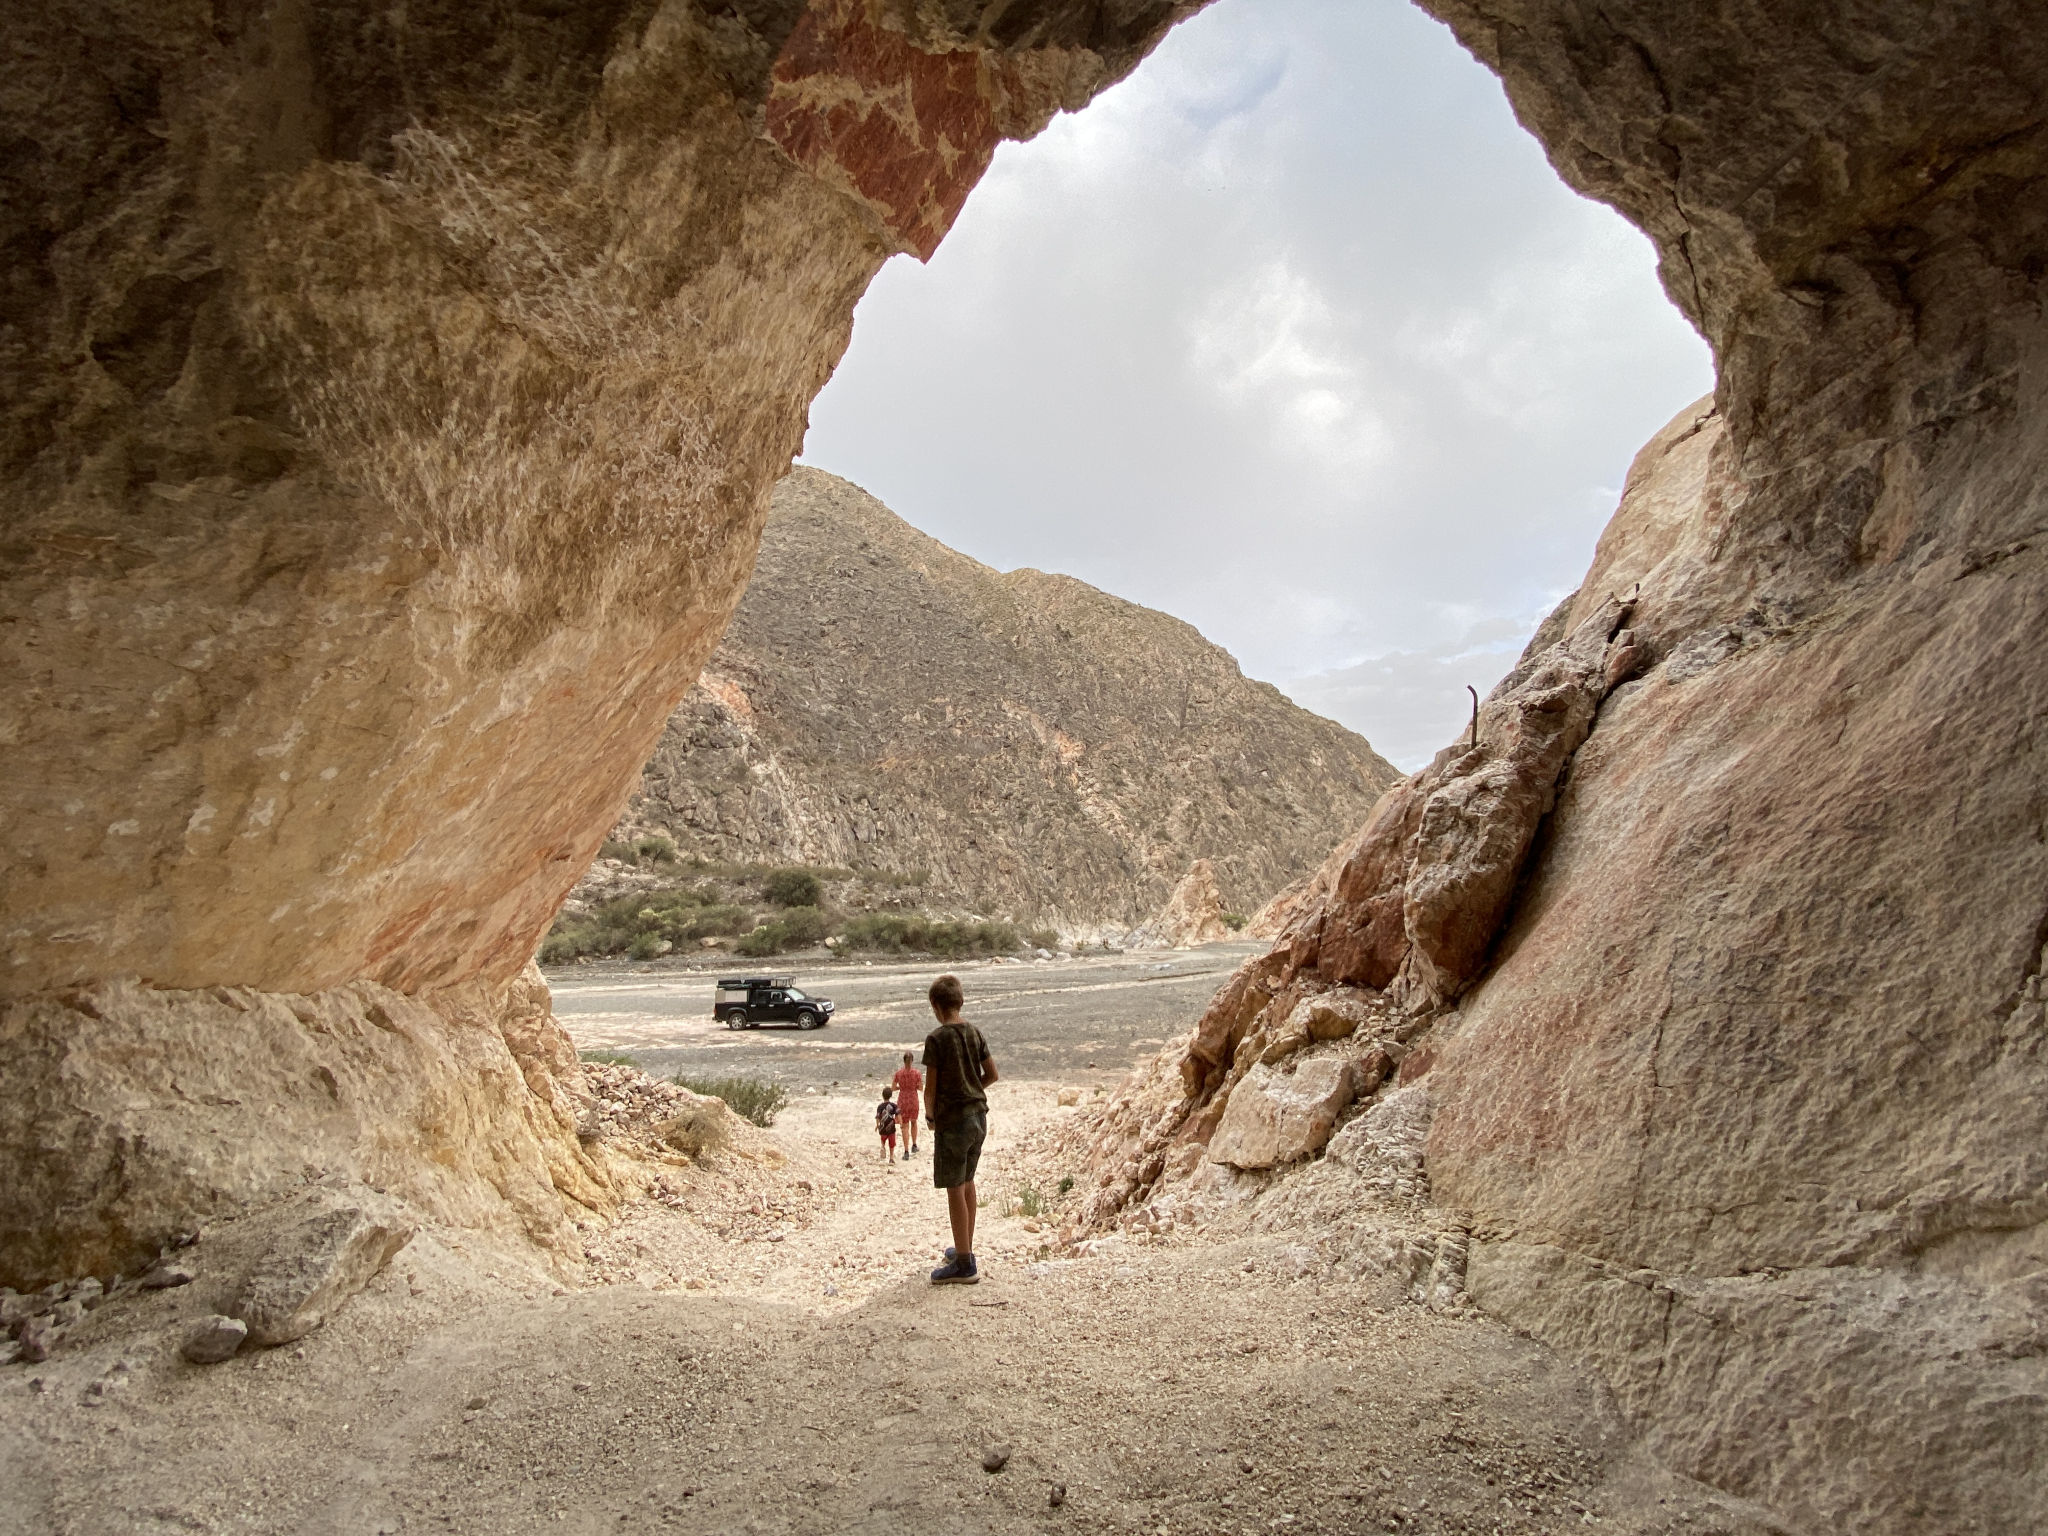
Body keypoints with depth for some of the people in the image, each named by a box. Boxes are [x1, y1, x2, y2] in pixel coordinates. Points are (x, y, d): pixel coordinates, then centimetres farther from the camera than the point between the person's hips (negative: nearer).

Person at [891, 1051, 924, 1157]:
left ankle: (906, 1151, 2)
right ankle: (914, 1145, 26)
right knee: (913, 1122, 25)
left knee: (905, 1126, 6)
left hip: (902, 1100, 0)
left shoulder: (898, 1072, -9)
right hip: (913, 1099, 0)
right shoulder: (917, 1073, -11)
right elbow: (921, 1088, -7)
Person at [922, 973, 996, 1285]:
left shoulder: (936, 1039, -15)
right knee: (967, 1183, 20)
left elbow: (930, 1087, -13)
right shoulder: (975, 1033, 3)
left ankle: (964, 1265, 6)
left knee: (955, 1191, 1)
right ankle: (965, 1249, 32)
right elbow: (991, 1074, 8)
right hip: (978, 1115, 7)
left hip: (951, 1121, -7)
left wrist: (930, 1115, 2)